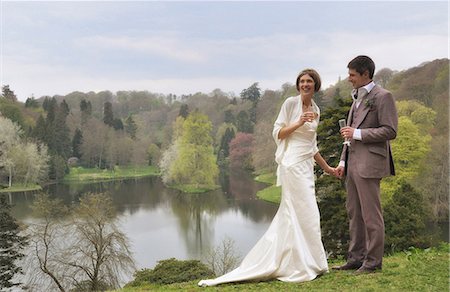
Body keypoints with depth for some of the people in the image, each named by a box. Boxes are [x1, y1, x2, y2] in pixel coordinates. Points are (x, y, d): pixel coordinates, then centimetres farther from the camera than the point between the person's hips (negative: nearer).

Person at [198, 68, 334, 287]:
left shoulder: (316, 110, 15)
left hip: (306, 166, 8)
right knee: (305, 214, -7)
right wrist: (299, 123, -19)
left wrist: (326, 167, 21)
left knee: (289, 215, 8)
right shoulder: (290, 103, -5)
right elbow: (277, 133, -7)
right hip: (292, 164, -8)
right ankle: (303, 266, 4)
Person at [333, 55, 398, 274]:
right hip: (353, 163, 9)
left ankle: (373, 261, 6)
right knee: (354, 213, 12)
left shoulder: (382, 97, -7)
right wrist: (343, 162, 18)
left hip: (369, 164, -9)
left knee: (370, 214, -3)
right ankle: (356, 258, 20)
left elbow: (390, 131, -13)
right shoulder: (357, 98, 20)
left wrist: (358, 134, -14)